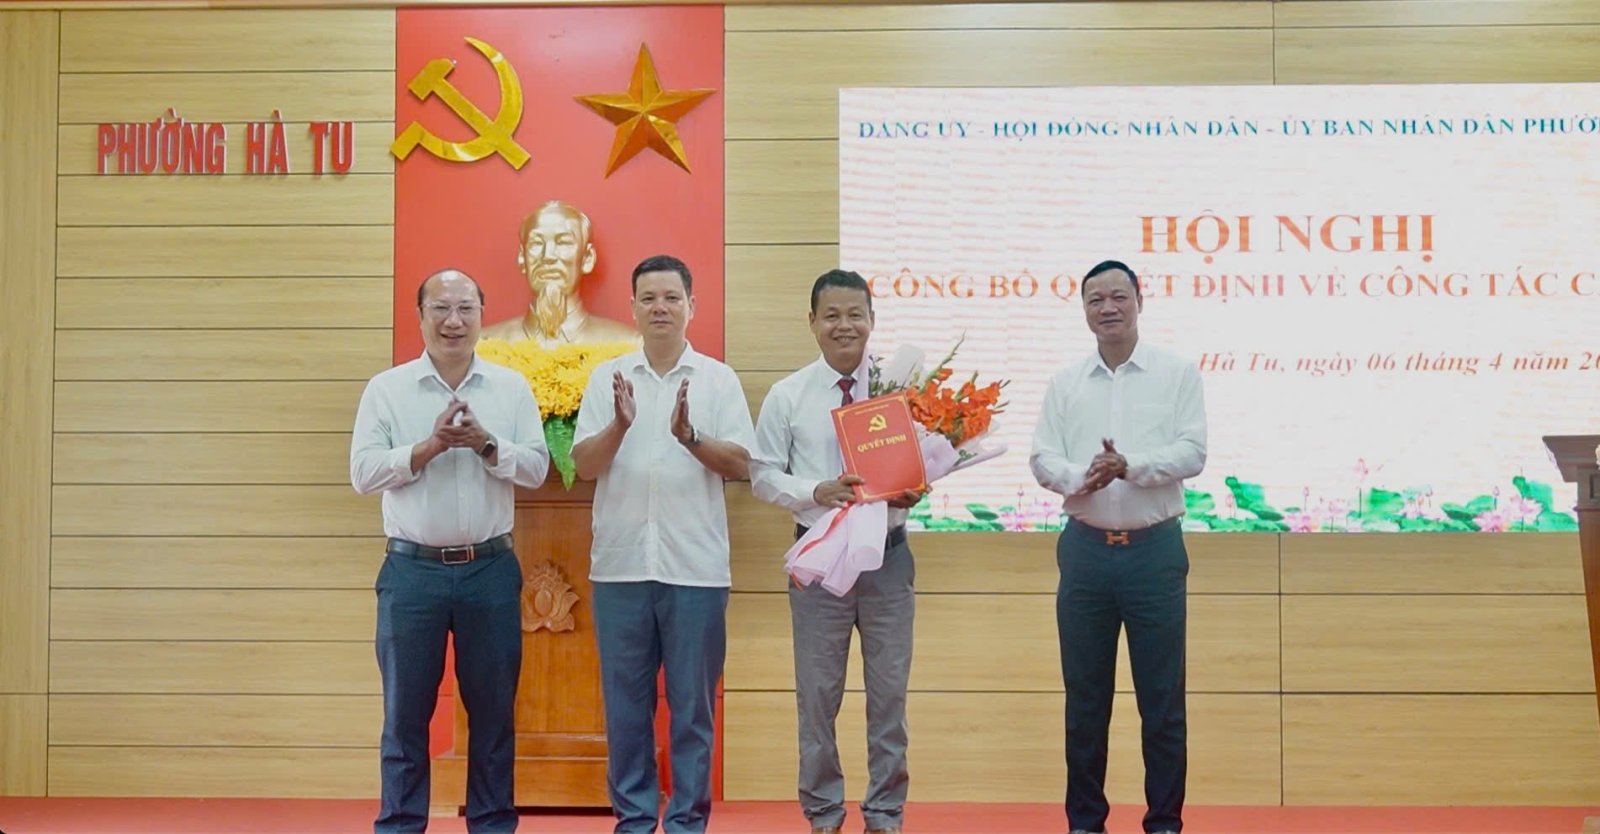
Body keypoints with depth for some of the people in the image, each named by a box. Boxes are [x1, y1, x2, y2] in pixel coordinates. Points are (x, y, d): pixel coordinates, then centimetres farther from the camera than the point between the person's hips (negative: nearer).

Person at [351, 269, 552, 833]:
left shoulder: (512, 387, 5)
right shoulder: (386, 389, 1)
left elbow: (536, 468, 0)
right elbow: (363, 473, -6)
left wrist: (485, 443, -16)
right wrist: (430, 446, -17)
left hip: (490, 569, 1)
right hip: (412, 570, -1)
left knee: (492, 707, 9)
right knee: (406, 710, 6)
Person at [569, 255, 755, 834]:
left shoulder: (718, 379, 4)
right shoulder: (607, 377, 7)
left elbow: (741, 466, -3)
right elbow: (583, 465, 1)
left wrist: (690, 436, -19)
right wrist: (619, 426, -17)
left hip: (696, 567, -1)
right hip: (620, 564, 1)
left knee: (692, 703, 5)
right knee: (625, 700, 7)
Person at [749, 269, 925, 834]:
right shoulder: (787, 395, -1)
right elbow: (763, 475, 1)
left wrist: (914, 490, -18)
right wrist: (815, 492, -16)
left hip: (887, 553, 1)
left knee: (889, 691, 8)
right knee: (818, 693, 8)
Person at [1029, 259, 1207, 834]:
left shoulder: (1177, 374, 1)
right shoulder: (1065, 384, 8)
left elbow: (1192, 453, -7)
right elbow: (1042, 457, 1)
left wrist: (1131, 466, -22)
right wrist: (1080, 477, -19)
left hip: (1154, 549, -2)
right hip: (1085, 549, 3)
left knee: (1162, 697, 3)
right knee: (1085, 694, 9)